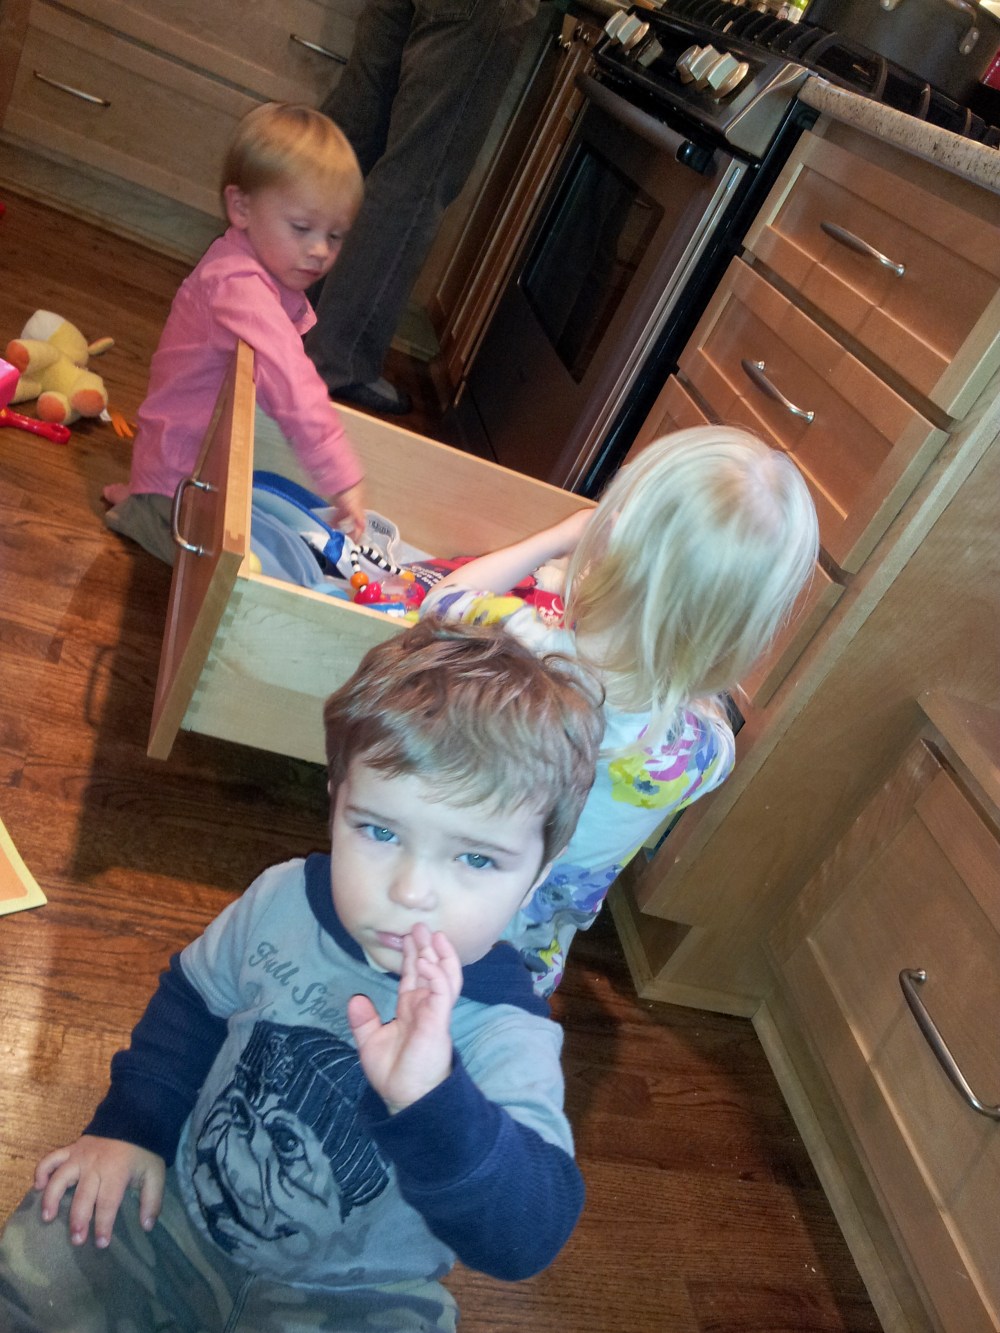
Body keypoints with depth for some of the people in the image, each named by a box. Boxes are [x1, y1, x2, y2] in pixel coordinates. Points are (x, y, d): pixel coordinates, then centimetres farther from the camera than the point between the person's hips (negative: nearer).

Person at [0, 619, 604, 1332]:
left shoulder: (506, 1033, -29)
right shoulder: (285, 899, -17)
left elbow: (531, 1234, -40)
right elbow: (193, 999, 3)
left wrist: (429, 1100, -56)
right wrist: (131, 1124, -3)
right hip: (184, 1200, 3)